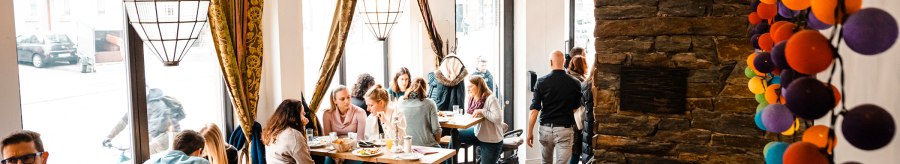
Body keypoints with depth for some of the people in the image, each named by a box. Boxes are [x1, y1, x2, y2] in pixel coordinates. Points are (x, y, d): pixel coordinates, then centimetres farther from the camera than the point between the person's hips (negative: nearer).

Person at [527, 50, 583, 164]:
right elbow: (576, 108, 12)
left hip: (546, 128, 1)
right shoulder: (575, 83, -2)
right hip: (565, 129, -1)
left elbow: (534, 110, -8)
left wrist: (530, 133, -2)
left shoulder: (541, 82, -6)